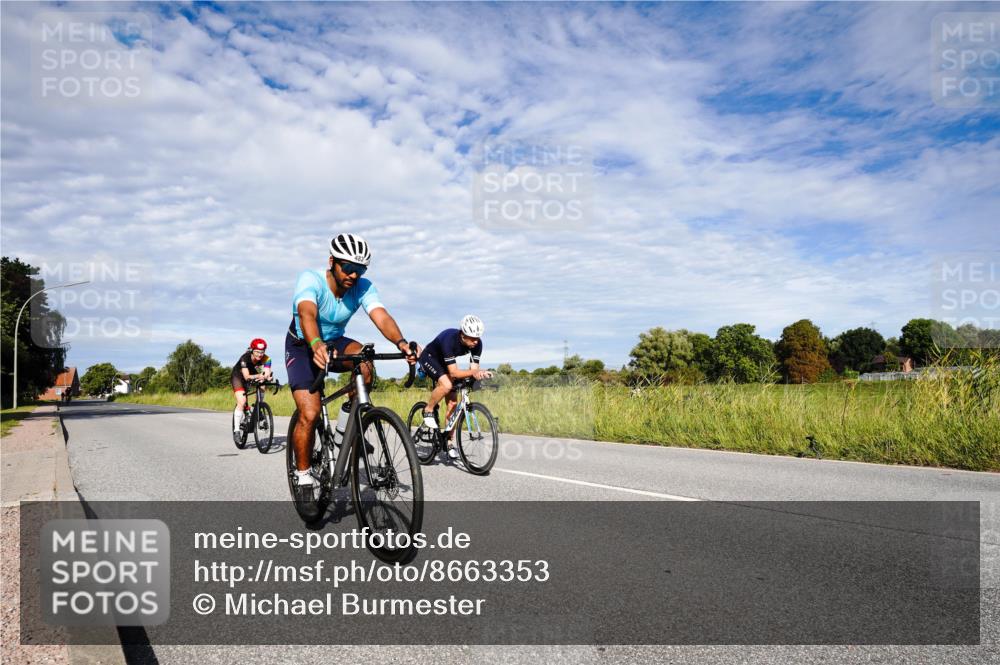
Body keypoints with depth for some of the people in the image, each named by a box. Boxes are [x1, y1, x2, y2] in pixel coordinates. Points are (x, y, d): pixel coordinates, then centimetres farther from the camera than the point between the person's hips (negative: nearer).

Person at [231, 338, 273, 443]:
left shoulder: (266, 359, -25)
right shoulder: (245, 358, -33)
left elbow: (267, 374, -35)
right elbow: (247, 377, -42)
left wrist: (266, 377, -59)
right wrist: (258, 376, -61)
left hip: (254, 375, 4)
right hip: (238, 376, -4)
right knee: (242, 402, -22)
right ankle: (236, 431, -17)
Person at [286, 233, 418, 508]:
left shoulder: (363, 287, -19)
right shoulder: (310, 280, -29)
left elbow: (381, 315, -36)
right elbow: (307, 314, -47)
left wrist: (400, 342, -57)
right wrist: (316, 345, -68)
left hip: (334, 342, 3)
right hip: (302, 346, -3)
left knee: (364, 360, -31)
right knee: (310, 414, -16)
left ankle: (345, 426, -8)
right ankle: (303, 477, 6)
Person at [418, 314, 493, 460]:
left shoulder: (477, 344, -23)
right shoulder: (449, 340, -39)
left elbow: (473, 368, -22)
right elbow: (453, 372, -42)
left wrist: (479, 373, -45)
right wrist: (473, 372, -56)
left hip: (444, 362, 6)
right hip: (429, 358, -6)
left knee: (453, 403, -2)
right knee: (446, 385, -35)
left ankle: (449, 442, 9)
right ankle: (428, 411, -8)